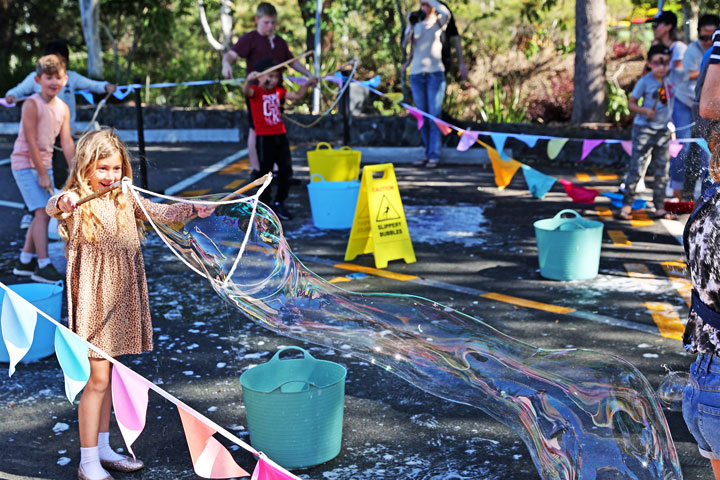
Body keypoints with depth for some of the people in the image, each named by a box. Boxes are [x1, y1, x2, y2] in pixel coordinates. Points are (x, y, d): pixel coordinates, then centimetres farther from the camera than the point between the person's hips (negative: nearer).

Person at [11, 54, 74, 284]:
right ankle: (43, 265, -12)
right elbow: (31, 142, -18)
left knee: (42, 214, 10)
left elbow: (67, 142, 3)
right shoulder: (32, 104, -16)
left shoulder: (63, 108, 4)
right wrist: (42, 174, -18)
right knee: (42, 212, -15)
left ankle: (25, 261, 23)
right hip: (25, 164, -7)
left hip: (44, 164, 7)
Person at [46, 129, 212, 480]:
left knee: (105, 376, 16)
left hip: (119, 299, 6)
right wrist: (62, 202, -55)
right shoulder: (76, 201, -11)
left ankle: (102, 448, 29)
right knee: (97, 379, -6)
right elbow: (52, 207, -31)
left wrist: (192, 209, -1)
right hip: (91, 298, -6)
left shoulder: (126, 199, 8)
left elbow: (158, 211, 15)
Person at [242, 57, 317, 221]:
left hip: (280, 136, 7)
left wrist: (306, 85, 6)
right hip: (264, 138, -6)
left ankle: (279, 204, 21)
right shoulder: (256, 91, -9)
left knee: (286, 170, 8)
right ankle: (264, 206, 13)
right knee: (265, 172, 1)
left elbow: (296, 96, 20)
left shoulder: (278, 91, 11)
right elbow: (246, 91, -32)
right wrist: (249, 81, -54)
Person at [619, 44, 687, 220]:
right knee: (637, 168, -4)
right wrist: (645, 111, -21)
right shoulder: (645, 81, -10)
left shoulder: (674, 76, 0)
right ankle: (627, 204, 8)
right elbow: (631, 103, -6)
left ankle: (659, 208, 16)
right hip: (644, 128, -4)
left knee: (662, 170, 8)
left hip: (664, 130, 4)